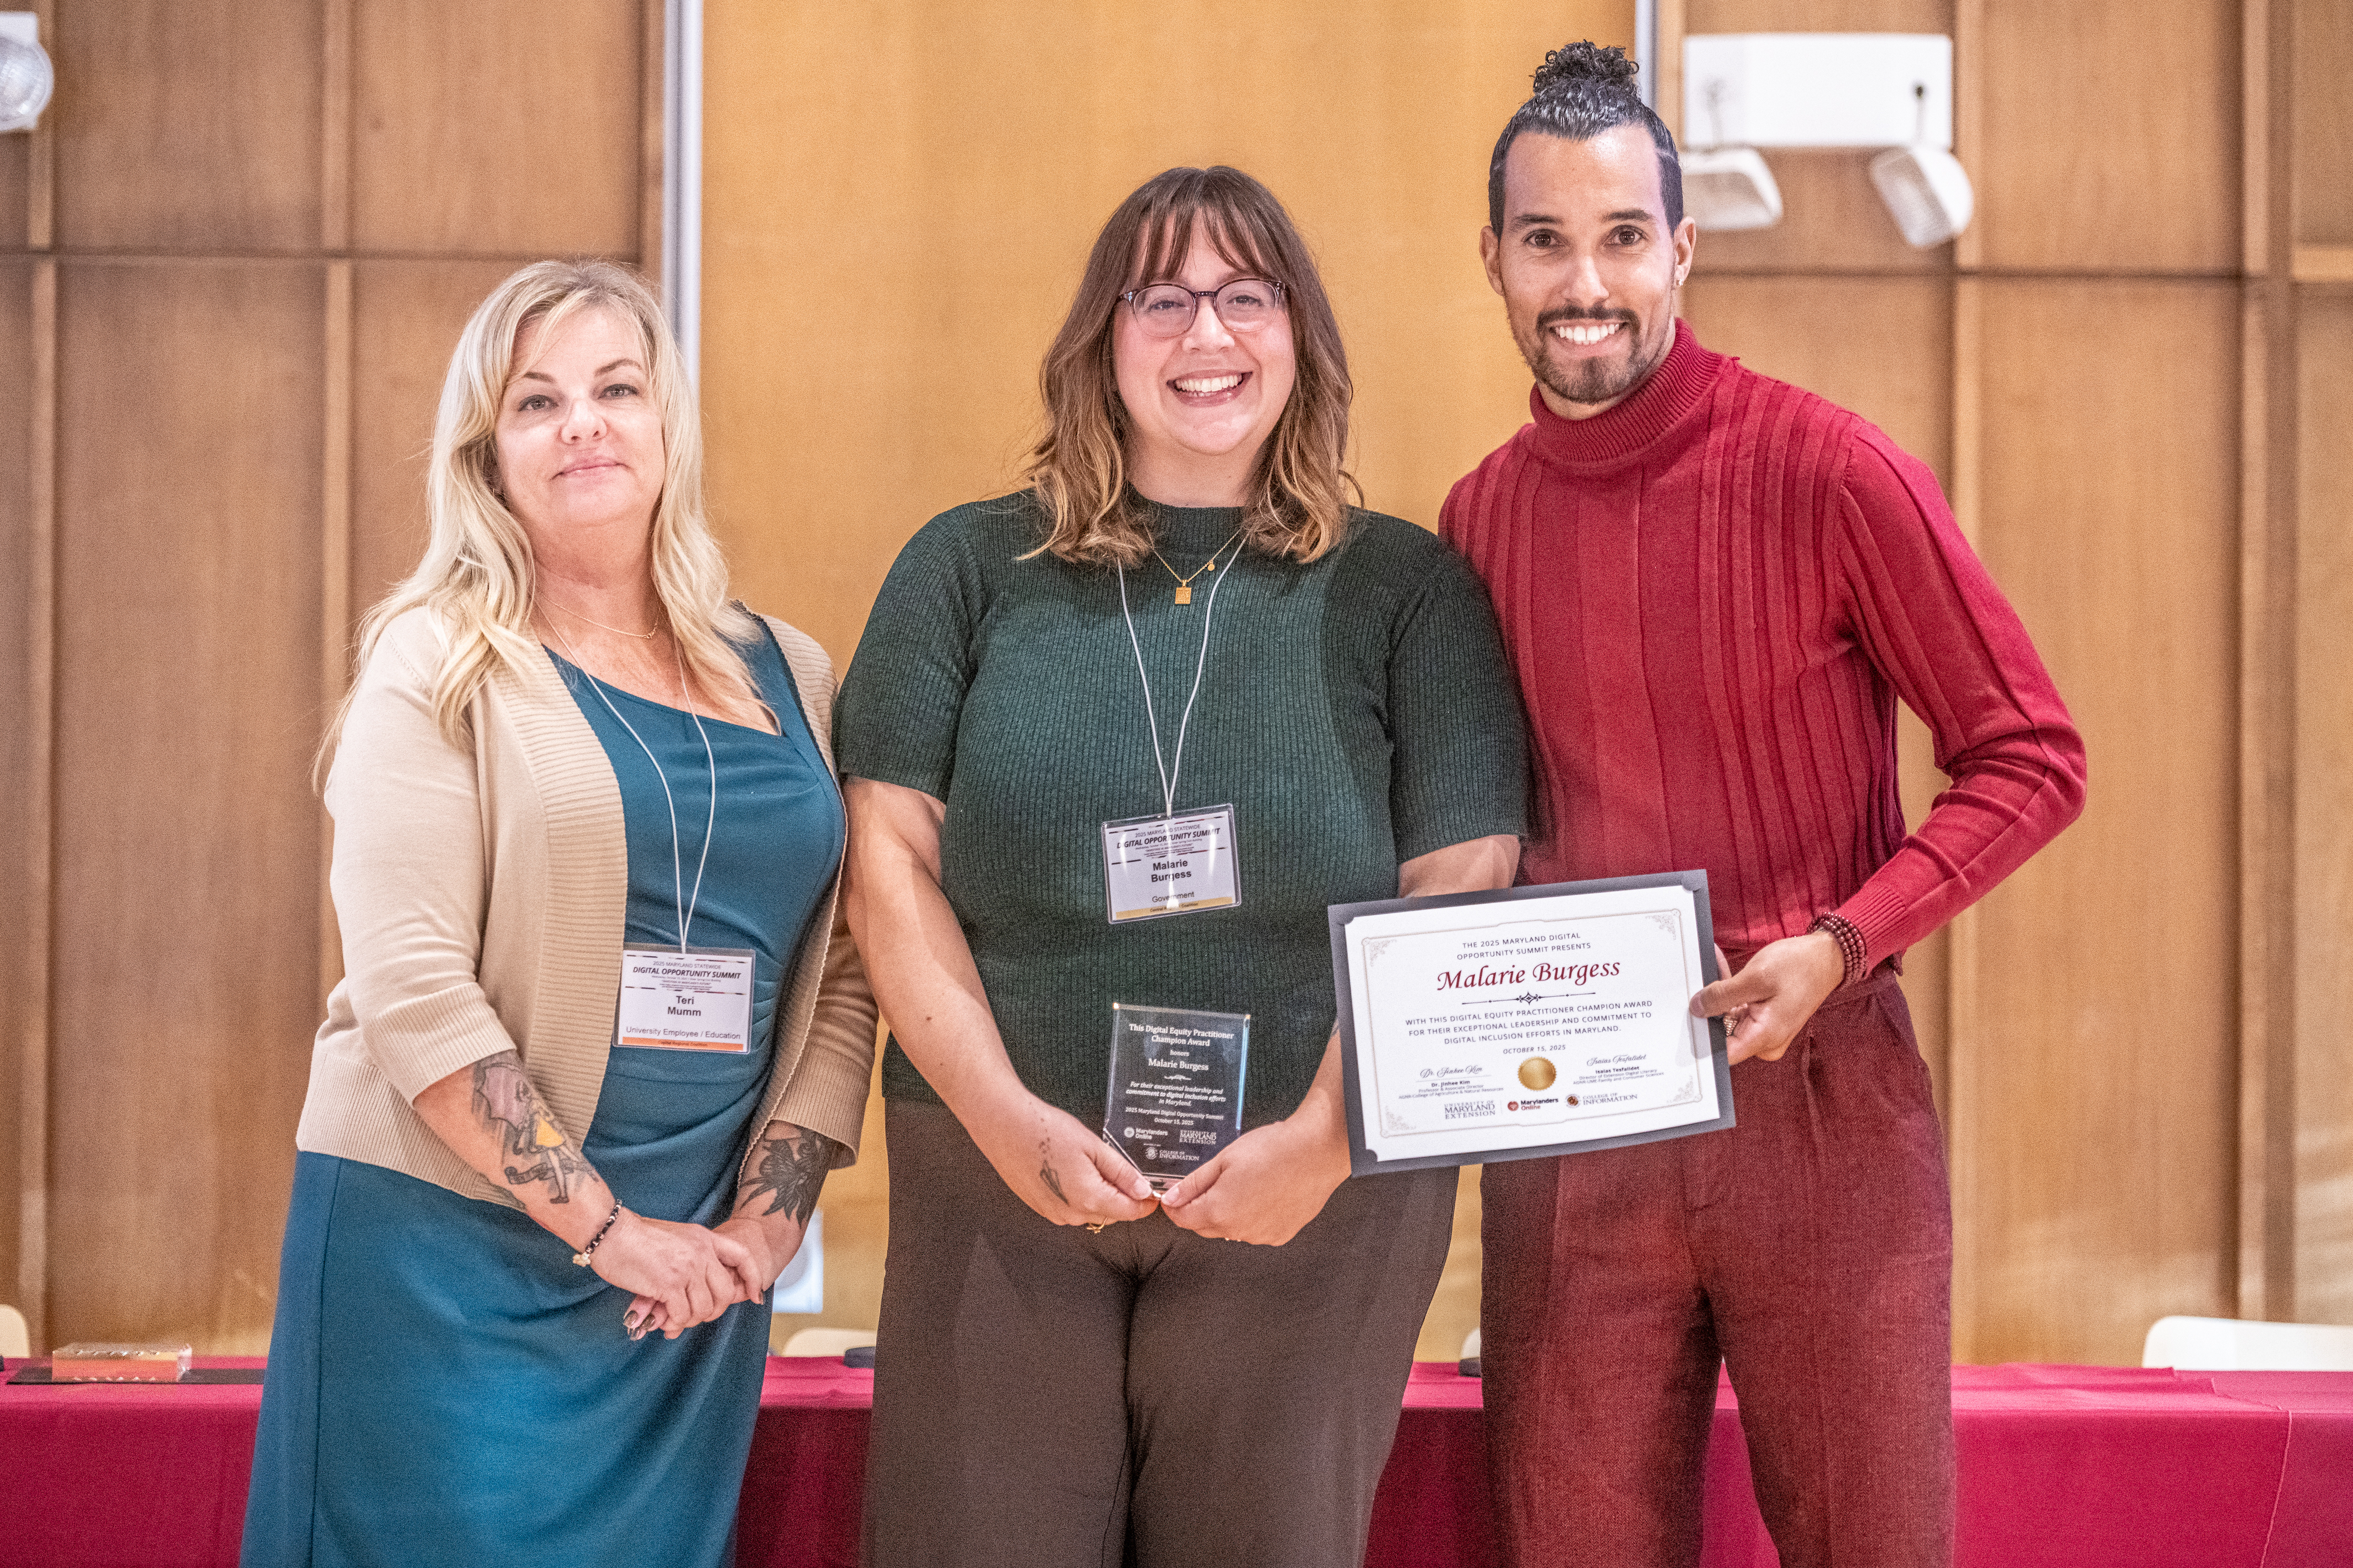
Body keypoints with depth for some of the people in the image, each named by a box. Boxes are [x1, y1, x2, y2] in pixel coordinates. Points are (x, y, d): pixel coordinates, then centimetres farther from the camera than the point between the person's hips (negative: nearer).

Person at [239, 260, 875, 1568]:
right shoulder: (440, 666, -2)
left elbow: (842, 978, 8)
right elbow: (413, 987, -11)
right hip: (452, 1256, -4)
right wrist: (604, 1228, -14)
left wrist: (766, 1216, -4)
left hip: (697, 1271, 4)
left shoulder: (792, 679, 11)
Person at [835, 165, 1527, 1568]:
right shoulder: (972, 570, 8)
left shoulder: (1407, 591, 5)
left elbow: (1458, 894, -1)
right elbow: (891, 860, 2)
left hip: (1320, 1192, 0)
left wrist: (1322, 1140, -13)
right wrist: (1008, 1118, -9)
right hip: (997, 1184, 1)